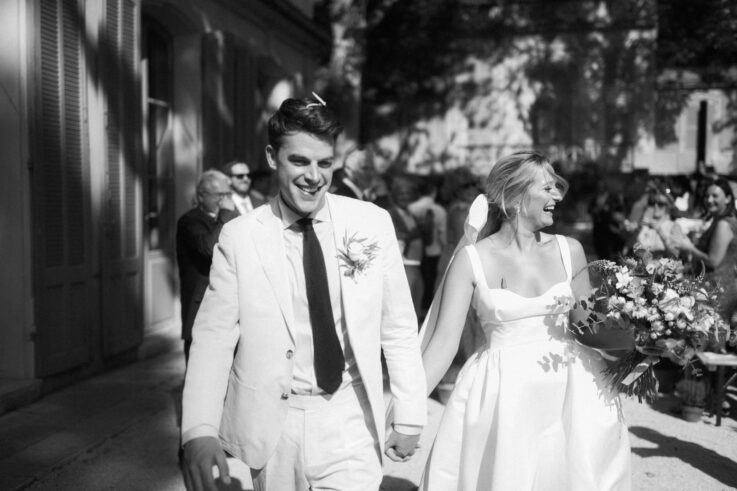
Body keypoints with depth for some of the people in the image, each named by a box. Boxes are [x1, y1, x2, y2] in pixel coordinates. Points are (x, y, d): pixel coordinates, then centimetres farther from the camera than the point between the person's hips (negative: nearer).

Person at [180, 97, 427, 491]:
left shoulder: (373, 225, -6)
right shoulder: (239, 237, -7)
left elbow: (398, 329, -2)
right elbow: (215, 334, -10)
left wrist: (409, 416, 0)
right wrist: (199, 430, -22)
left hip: (349, 422, 0)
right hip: (271, 425, 1)